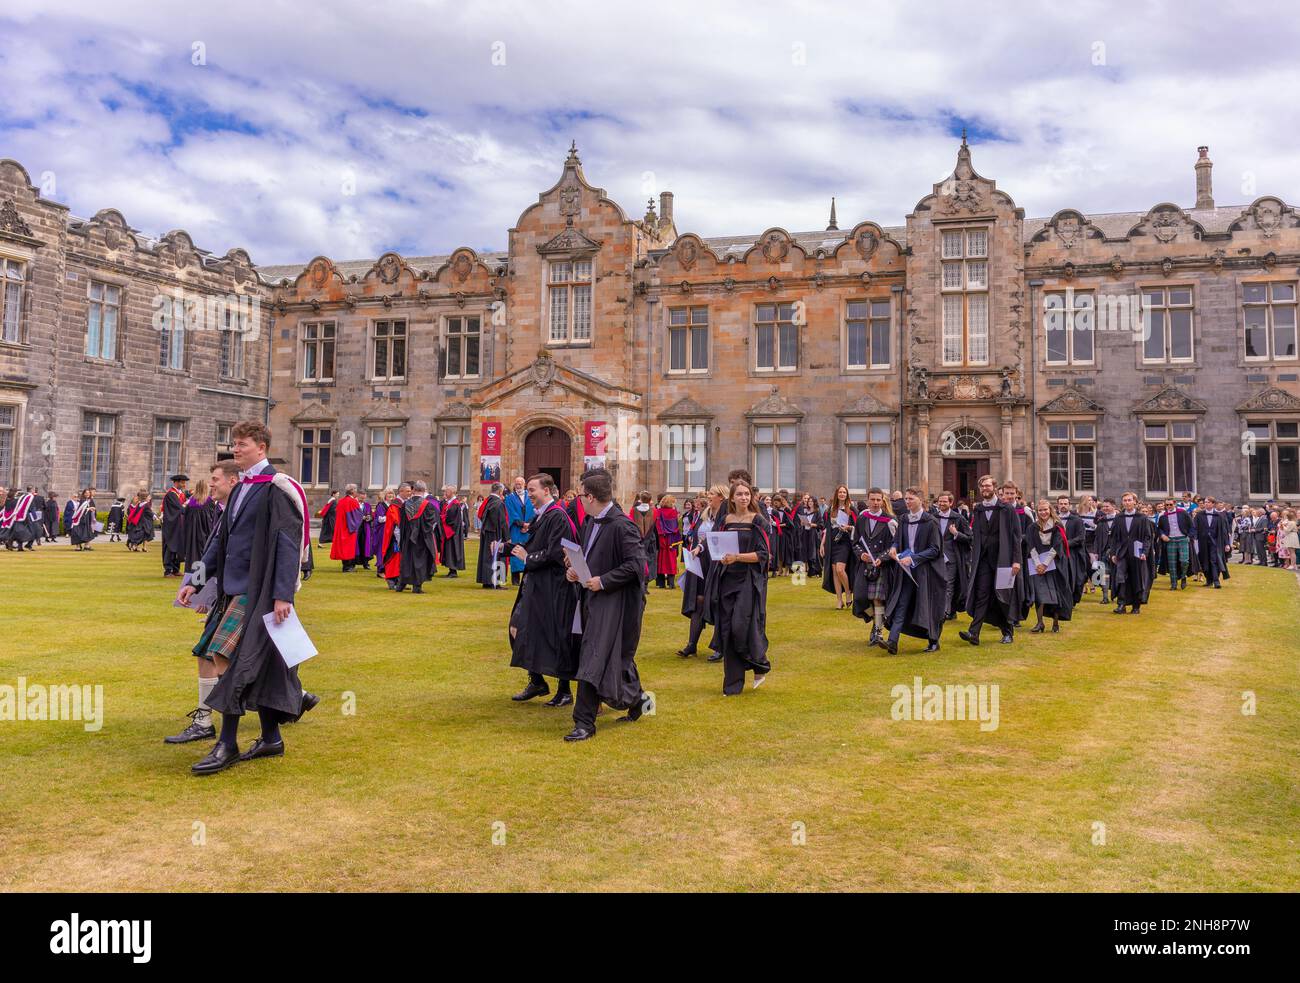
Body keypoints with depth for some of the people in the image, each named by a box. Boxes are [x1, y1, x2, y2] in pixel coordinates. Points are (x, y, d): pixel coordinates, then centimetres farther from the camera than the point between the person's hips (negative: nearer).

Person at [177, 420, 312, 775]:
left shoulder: (276, 489, -12)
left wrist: (283, 594, -23)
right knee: (260, 665, 12)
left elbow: (287, 543, -17)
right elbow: (220, 538, 19)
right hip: (236, 587, 8)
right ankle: (271, 739, 20)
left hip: (258, 591, -8)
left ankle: (227, 745, -1)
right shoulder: (241, 489, 15)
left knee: (239, 662, -9)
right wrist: (195, 581, 14)